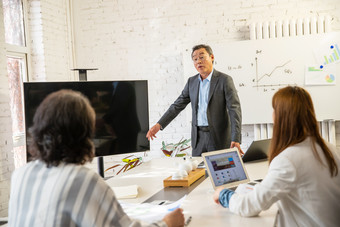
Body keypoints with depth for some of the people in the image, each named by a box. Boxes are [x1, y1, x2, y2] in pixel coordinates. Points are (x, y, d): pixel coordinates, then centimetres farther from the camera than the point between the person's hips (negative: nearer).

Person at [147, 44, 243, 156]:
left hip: (219, 137, -4)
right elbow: (177, 106, 11)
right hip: (198, 137, 5)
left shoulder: (225, 80, -7)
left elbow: (234, 109, -14)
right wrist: (159, 125, -1)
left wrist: (236, 140, -25)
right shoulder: (191, 82, 10)